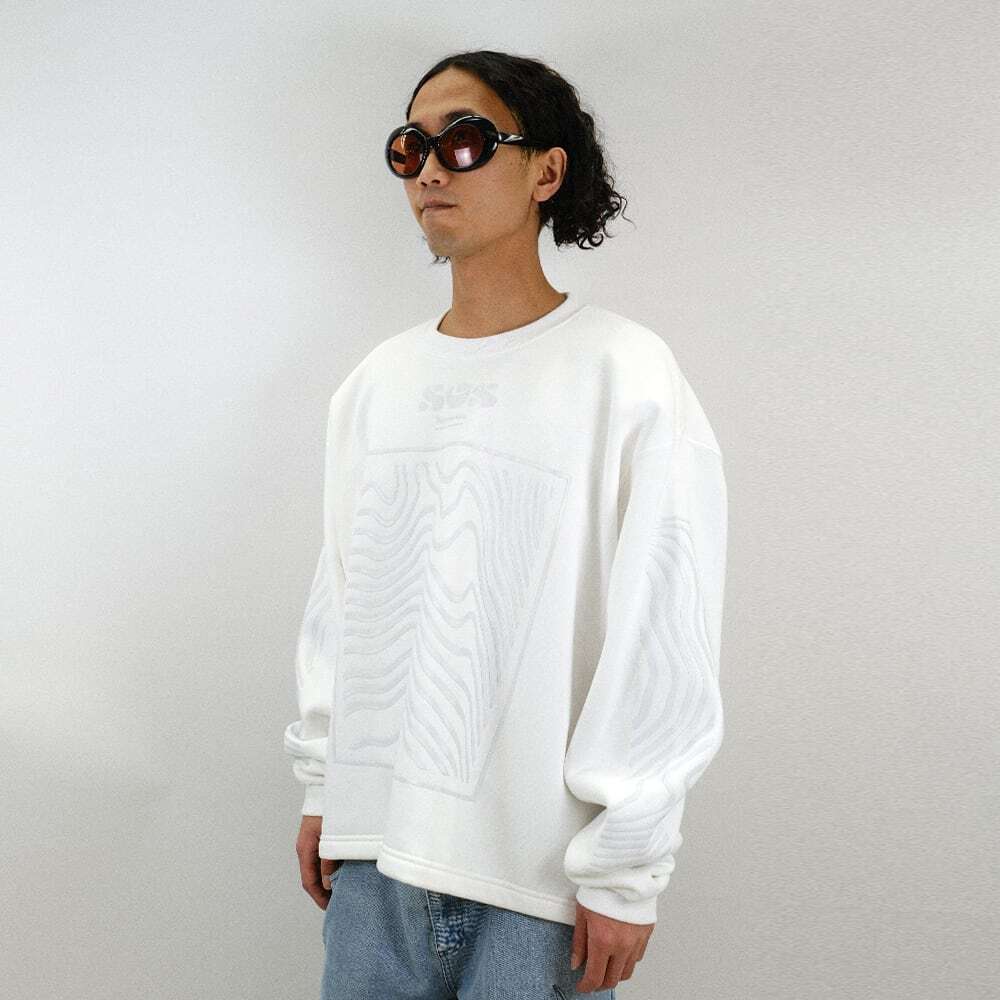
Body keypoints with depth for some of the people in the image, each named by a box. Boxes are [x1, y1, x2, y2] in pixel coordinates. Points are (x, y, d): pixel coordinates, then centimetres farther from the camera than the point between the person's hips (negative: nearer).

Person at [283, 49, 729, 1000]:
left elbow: (661, 652, -11)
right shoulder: (374, 383, 9)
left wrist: (624, 874, -11)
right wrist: (323, 789, 12)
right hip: (374, 851, 5)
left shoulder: (624, 375, -10)